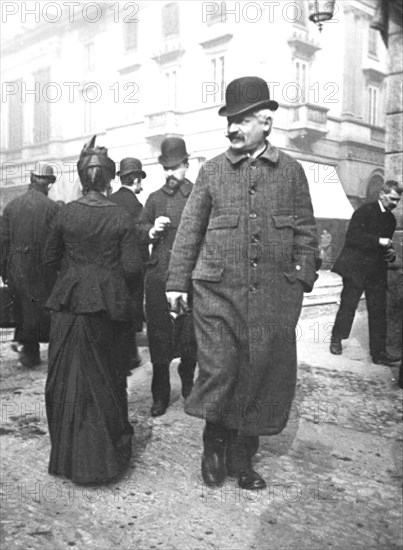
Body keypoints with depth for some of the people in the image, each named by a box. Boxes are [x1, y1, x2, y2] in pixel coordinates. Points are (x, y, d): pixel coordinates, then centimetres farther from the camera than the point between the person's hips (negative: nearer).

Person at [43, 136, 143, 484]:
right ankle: (107, 451, 23)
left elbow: (50, 258, 8)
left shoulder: (67, 214, -2)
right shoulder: (121, 218, -7)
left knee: (69, 377, 10)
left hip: (70, 304, 1)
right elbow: (133, 268, -9)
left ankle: (70, 455, 20)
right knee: (106, 376, 13)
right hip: (108, 305, -1)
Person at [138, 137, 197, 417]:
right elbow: (138, 232, 16)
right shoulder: (154, 198, 16)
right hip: (157, 276, 3)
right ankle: (161, 394, 19)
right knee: (158, 336, 5)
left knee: (189, 336, 3)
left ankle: (188, 384, 30)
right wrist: (151, 231, -4)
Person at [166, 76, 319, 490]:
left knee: (263, 376, 7)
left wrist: (302, 281, 1)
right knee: (218, 372, -4)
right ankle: (214, 444, 25)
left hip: (274, 296, 1)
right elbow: (189, 230, 6)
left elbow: (305, 232, 10)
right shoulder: (212, 170, 6)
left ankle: (242, 458, 27)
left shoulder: (291, 171, 7)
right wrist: (178, 281, 2)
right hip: (218, 291, -1)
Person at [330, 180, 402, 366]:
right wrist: (378, 241, -21)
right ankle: (336, 340, 23)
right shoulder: (365, 211, -7)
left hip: (378, 271, 6)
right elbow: (352, 237, -16)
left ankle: (379, 352, 6)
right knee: (347, 306, 3)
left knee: (379, 311, 2)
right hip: (356, 268, -6)